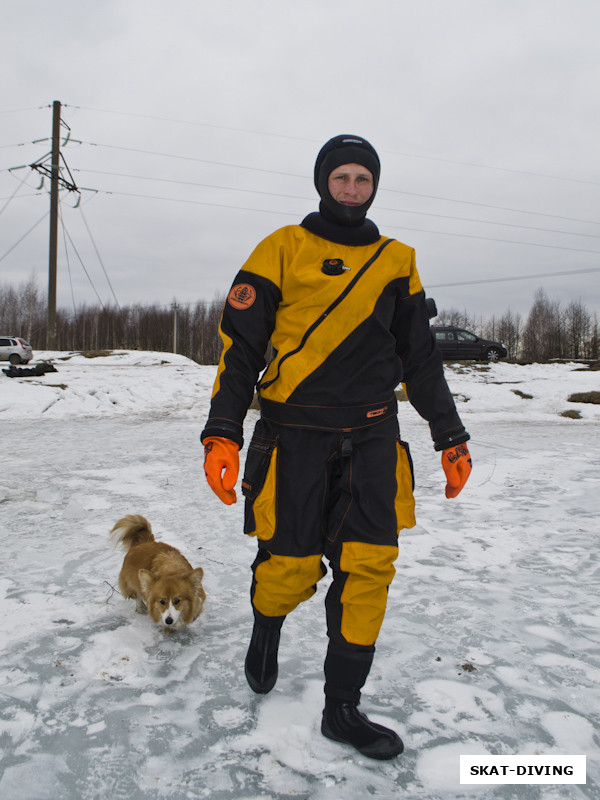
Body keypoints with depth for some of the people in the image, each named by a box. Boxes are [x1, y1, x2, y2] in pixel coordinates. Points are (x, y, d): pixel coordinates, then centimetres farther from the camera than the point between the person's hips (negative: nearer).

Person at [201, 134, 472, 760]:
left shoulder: (396, 261, 13)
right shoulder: (283, 249, 3)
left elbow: (420, 357, 17)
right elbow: (240, 343, -1)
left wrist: (450, 435, 16)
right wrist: (222, 432, -10)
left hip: (372, 437, 3)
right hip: (295, 435, -3)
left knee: (369, 566, -1)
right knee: (292, 565, 0)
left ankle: (342, 707, 15)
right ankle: (266, 630, 36)